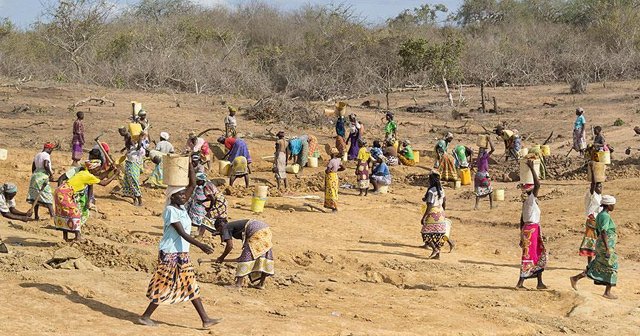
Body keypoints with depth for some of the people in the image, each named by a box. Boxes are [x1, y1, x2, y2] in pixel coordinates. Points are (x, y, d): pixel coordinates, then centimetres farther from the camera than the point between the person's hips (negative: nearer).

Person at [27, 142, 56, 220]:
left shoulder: (37, 155, 17)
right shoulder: (46, 155, -8)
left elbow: (33, 168, 19)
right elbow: (45, 165, -22)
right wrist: (51, 174, -12)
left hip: (35, 175, 8)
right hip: (43, 177, -8)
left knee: (36, 196, 8)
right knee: (48, 196, -8)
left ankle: (36, 216, 9)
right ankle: (52, 215, -14)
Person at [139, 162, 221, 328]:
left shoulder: (181, 207, 8)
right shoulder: (170, 210, -16)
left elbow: (193, 185, 7)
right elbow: (182, 233, -23)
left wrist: (190, 164, 0)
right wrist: (200, 245, -29)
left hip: (182, 253, 9)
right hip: (170, 254, -9)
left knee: (191, 286, 8)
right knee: (165, 287, 0)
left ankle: (205, 319, 10)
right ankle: (145, 316, 13)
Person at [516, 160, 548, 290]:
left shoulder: (526, 202, 13)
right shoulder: (531, 199, -12)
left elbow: (522, 220, 15)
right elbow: (537, 184, -23)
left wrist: (522, 235, 19)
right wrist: (532, 168, -19)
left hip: (526, 229, 9)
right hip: (532, 229, -9)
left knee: (540, 255, 14)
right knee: (529, 256, -4)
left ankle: (540, 282, 17)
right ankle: (520, 283, -2)